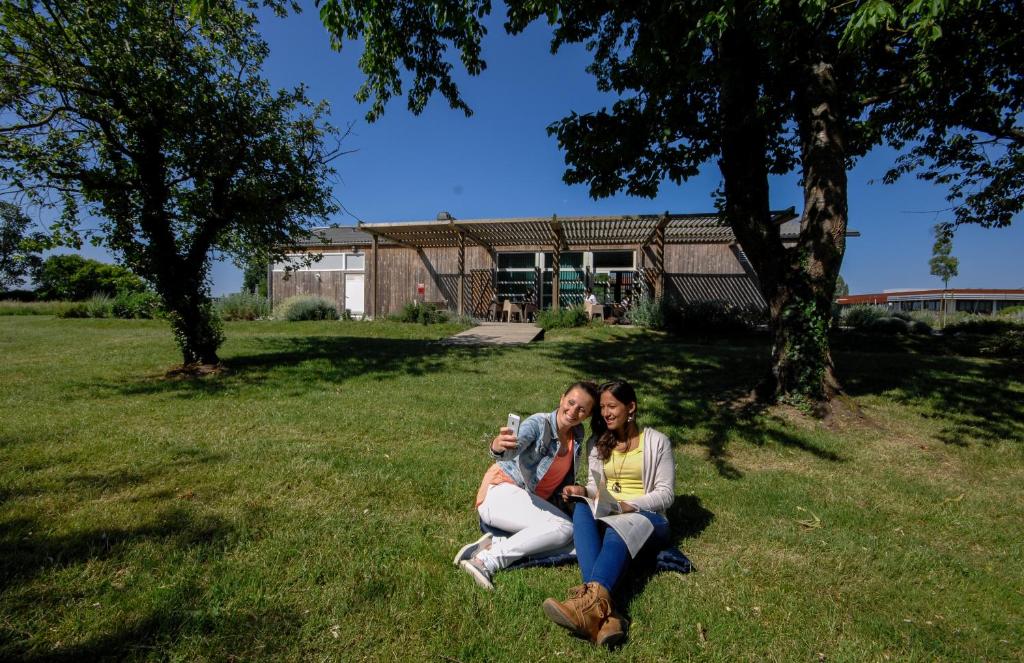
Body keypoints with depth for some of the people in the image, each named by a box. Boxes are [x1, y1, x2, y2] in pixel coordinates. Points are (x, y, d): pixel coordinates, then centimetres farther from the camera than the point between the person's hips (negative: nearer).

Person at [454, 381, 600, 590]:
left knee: (570, 534, -23)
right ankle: (486, 560, -27)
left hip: (533, 502, 7)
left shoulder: (577, 434, 5)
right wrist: (498, 447, -57)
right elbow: (513, 447, -35)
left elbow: (566, 478, 18)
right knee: (563, 528, -29)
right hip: (500, 492, -7)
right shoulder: (539, 423, -15)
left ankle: (494, 544, -22)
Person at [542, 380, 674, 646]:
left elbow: (666, 494, -4)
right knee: (581, 508, -33)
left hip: (647, 518, -3)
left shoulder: (657, 442, 1)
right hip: (606, 515, 3)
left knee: (620, 526, -38)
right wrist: (583, 490, -11)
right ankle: (601, 609, -52)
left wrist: (629, 505, -20)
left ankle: (592, 600, -61)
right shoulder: (597, 442, 12)